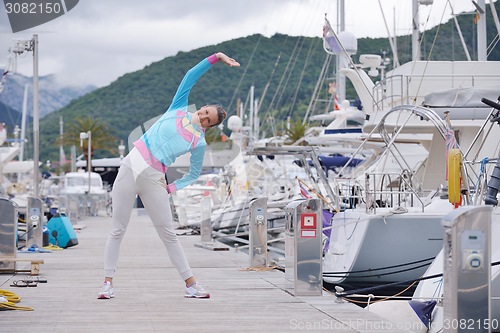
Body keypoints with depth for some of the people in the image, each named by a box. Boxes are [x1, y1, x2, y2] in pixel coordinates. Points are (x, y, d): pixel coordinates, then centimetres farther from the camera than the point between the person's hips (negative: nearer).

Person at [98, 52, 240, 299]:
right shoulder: (179, 108, 9)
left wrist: (171, 188, 3)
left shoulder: (199, 143, 7)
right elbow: (191, 75, 8)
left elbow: (194, 174, 17)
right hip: (131, 167, 0)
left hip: (153, 179, 0)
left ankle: (191, 285, 8)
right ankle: (108, 282, 5)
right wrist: (216, 57, 3)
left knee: (168, 234, 1)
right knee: (117, 230, 0)